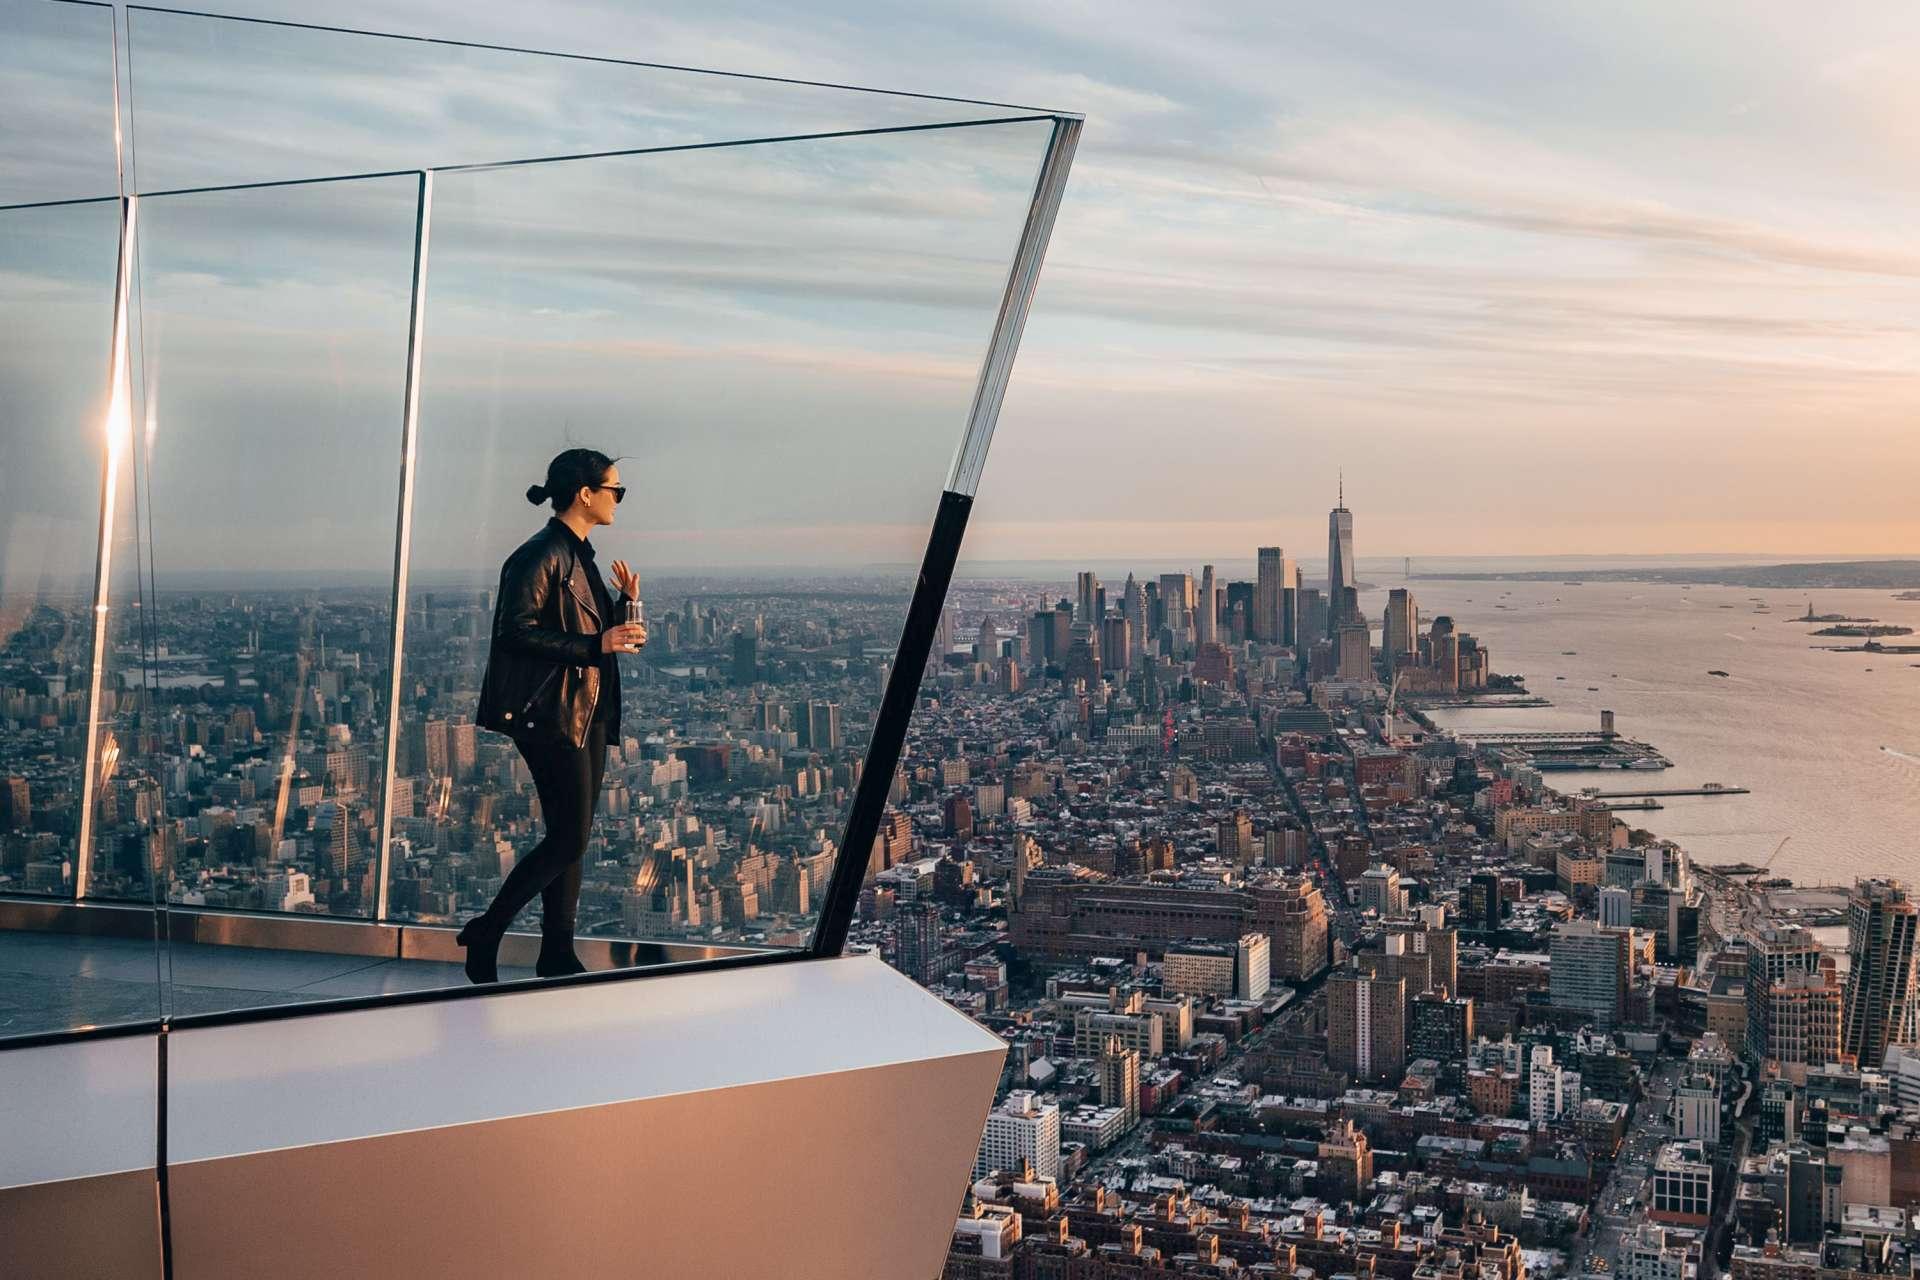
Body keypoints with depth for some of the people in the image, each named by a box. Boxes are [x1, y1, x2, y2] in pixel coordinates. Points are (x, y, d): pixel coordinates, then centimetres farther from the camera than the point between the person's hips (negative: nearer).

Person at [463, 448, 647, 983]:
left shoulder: (580, 557, 17)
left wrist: (626, 603, 6)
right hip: (551, 714, -10)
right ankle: (486, 932, 3)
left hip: (588, 713, 10)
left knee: (571, 837, 10)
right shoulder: (542, 555, -12)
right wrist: (594, 646, -22)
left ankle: (558, 954, 16)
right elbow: (517, 632, -20)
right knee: (570, 837, -10)